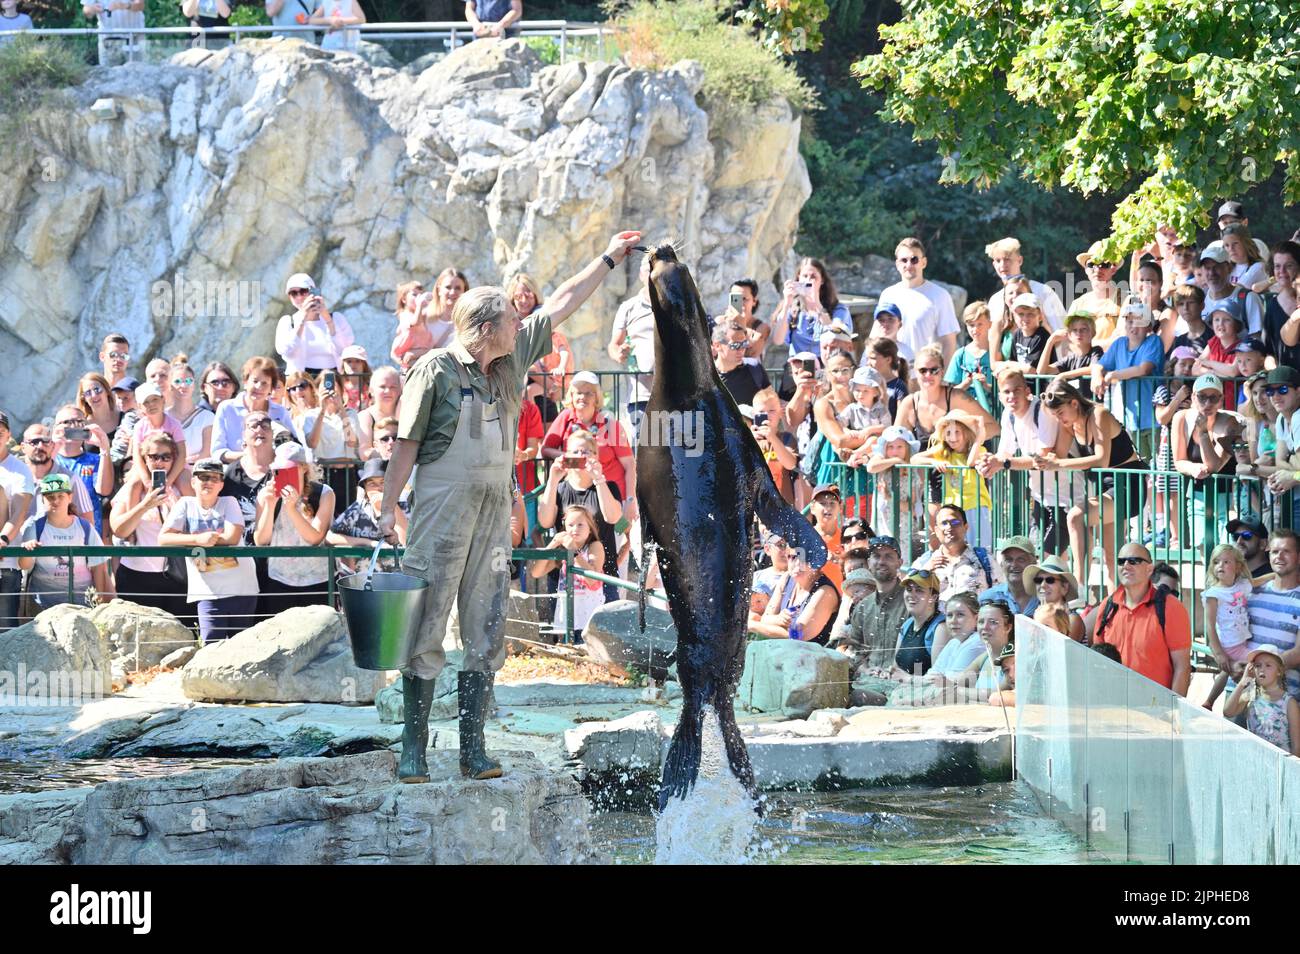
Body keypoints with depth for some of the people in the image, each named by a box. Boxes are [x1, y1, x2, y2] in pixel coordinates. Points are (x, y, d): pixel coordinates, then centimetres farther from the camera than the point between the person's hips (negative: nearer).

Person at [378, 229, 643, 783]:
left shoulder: (512, 360, 10)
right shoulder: (435, 370, -7)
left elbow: (561, 305, 19)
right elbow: (407, 442, -5)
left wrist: (609, 259, 23)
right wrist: (388, 506, -9)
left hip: (495, 508, 6)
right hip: (443, 504, -6)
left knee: (486, 633, 4)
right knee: (427, 629, -5)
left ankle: (473, 750, 7)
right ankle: (413, 748, -2)